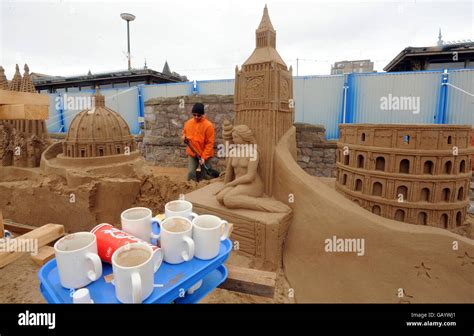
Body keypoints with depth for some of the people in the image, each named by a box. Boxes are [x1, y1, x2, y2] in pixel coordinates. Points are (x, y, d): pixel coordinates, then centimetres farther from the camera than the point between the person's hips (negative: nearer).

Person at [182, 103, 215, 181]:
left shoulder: (208, 125, -17)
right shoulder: (188, 123, -1)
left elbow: (210, 143, -16)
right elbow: (184, 132, 21)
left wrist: (204, 157, -20)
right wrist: (184, 136, -5)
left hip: (205, 155, -4)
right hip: (192, 154, 4)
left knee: (206, 176, 2)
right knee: (190, 173, 1)